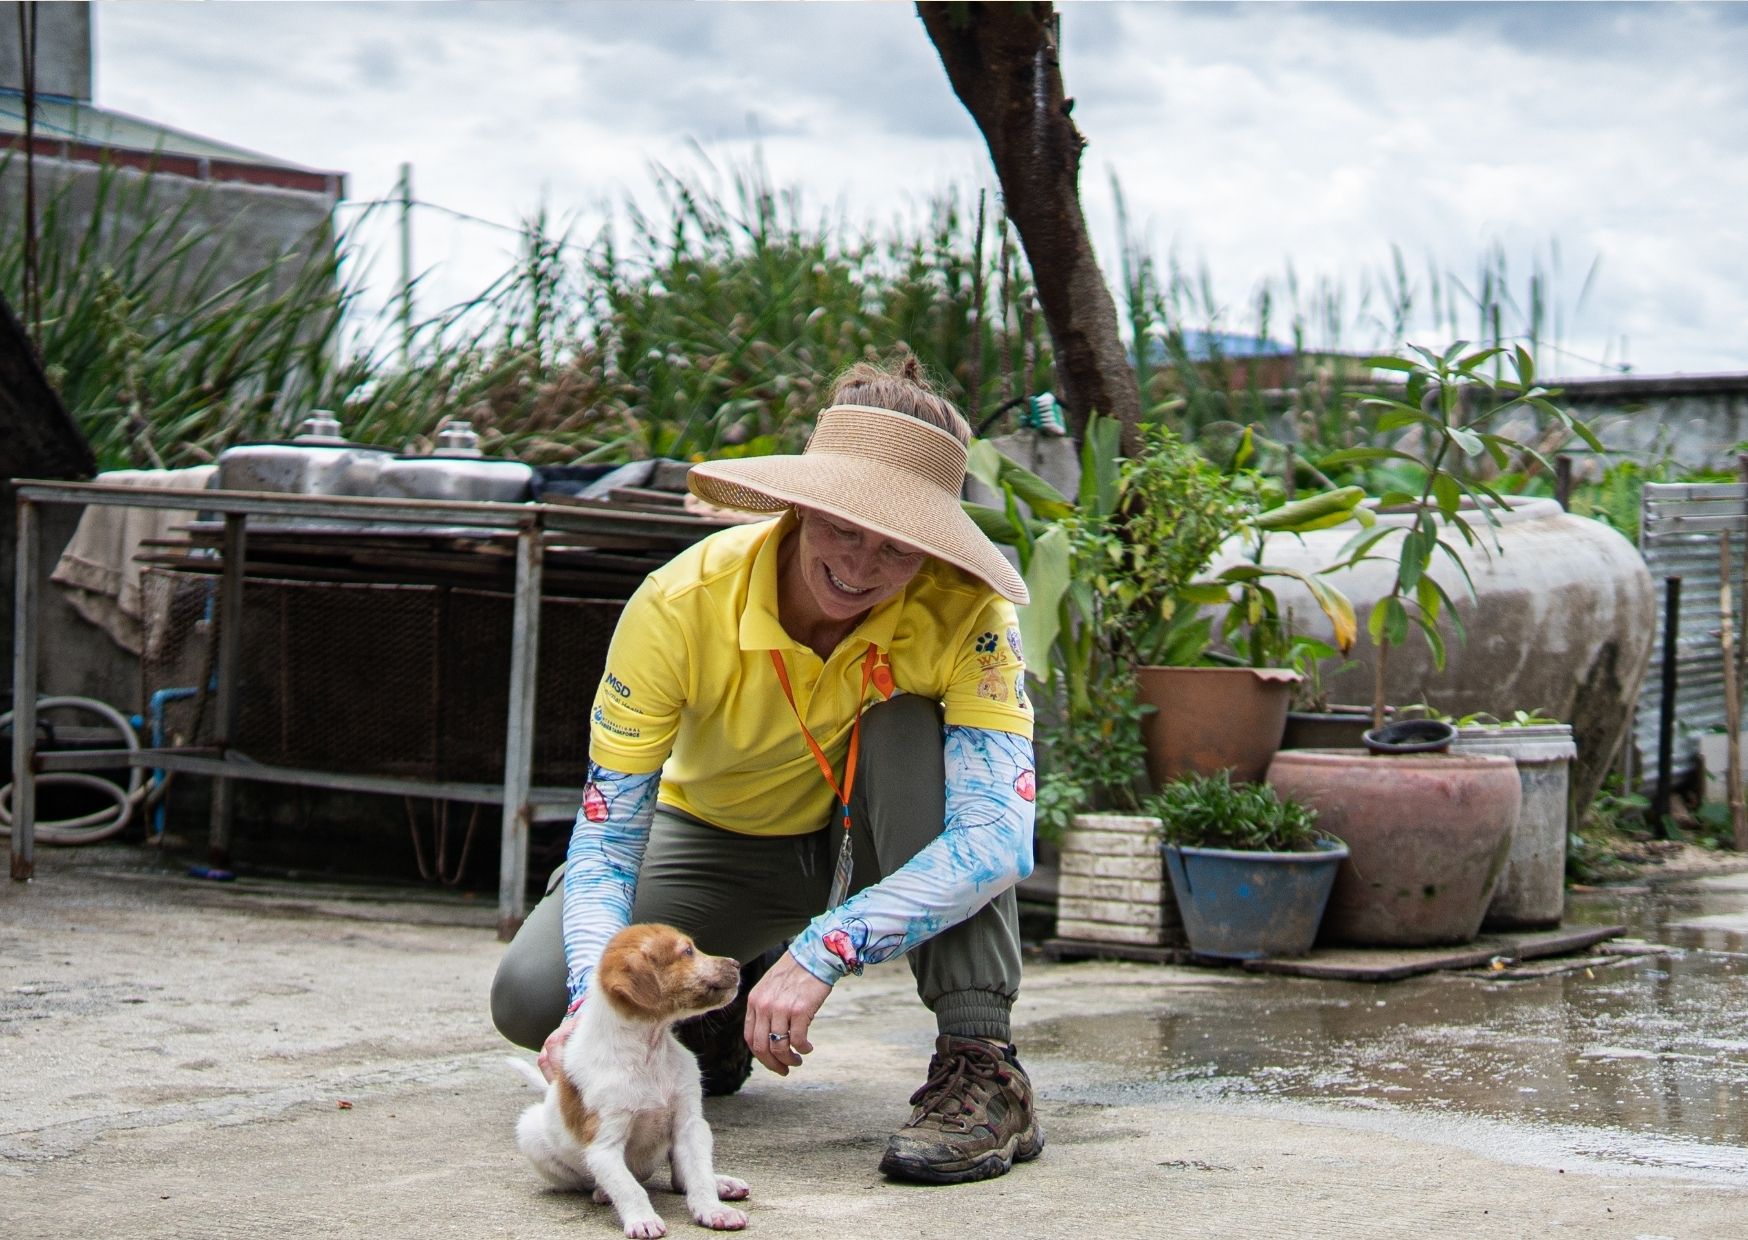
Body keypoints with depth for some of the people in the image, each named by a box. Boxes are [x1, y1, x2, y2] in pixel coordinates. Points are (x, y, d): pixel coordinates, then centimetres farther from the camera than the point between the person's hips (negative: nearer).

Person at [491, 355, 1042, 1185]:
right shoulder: (681, 604, -28)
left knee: (916, 728, -33)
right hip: (714, 838, 1)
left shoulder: (965, 609, -30)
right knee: (534, 998, -21)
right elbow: (605, 836, -25)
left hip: (869, 838, -1)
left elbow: (998, 836, -38)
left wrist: (822, 952, -47)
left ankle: (981, 1065, -30)